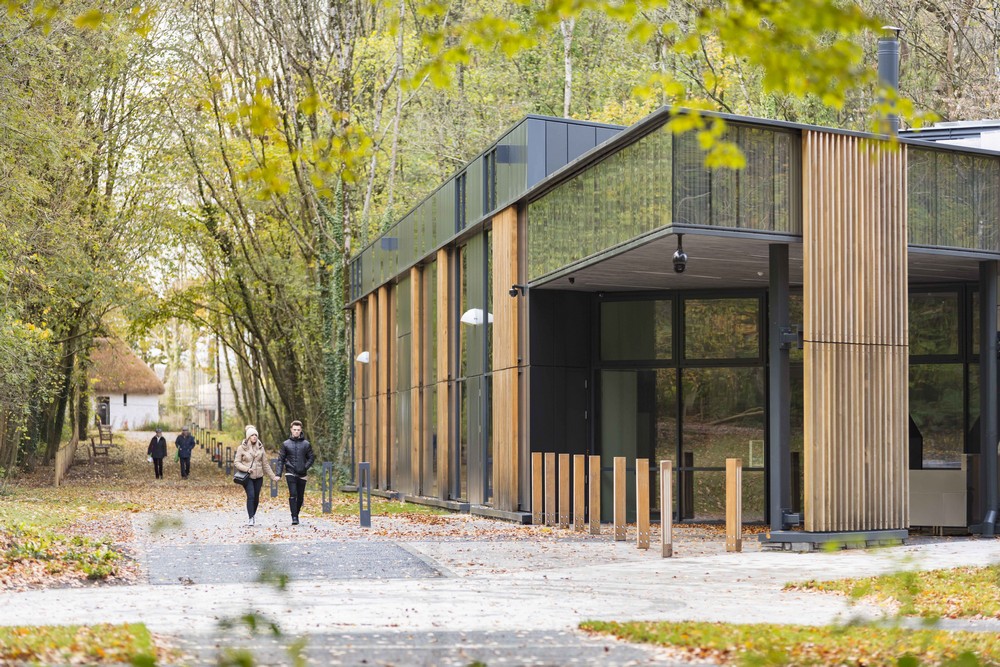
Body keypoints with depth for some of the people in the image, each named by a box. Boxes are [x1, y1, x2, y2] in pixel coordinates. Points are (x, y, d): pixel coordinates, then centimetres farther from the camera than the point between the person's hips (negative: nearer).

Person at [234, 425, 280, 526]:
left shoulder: (260, 448, 9)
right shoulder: (241, 448, -2)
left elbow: (265, 464, 14)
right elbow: (236, 462, -3)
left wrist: (273, 476, 13)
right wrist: (246, 469, -18)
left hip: (258, 477, 4)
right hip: (247, 477, -4)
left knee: (256, 498, 5)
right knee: (251, 496, -18)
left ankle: (251, 515, 23)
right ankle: (250, 518, -16)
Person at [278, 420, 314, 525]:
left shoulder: (306, 444, 5)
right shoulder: (286, 444, 4)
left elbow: (311, 458, 8)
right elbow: (281, 459, 5)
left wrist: (306, 467, -8)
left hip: (302, 475, 2)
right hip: (290, 474, -2)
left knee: (300, 497, 8)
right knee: (293, 495, -15)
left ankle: (296, 514, 27)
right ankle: (294, 517, -16)